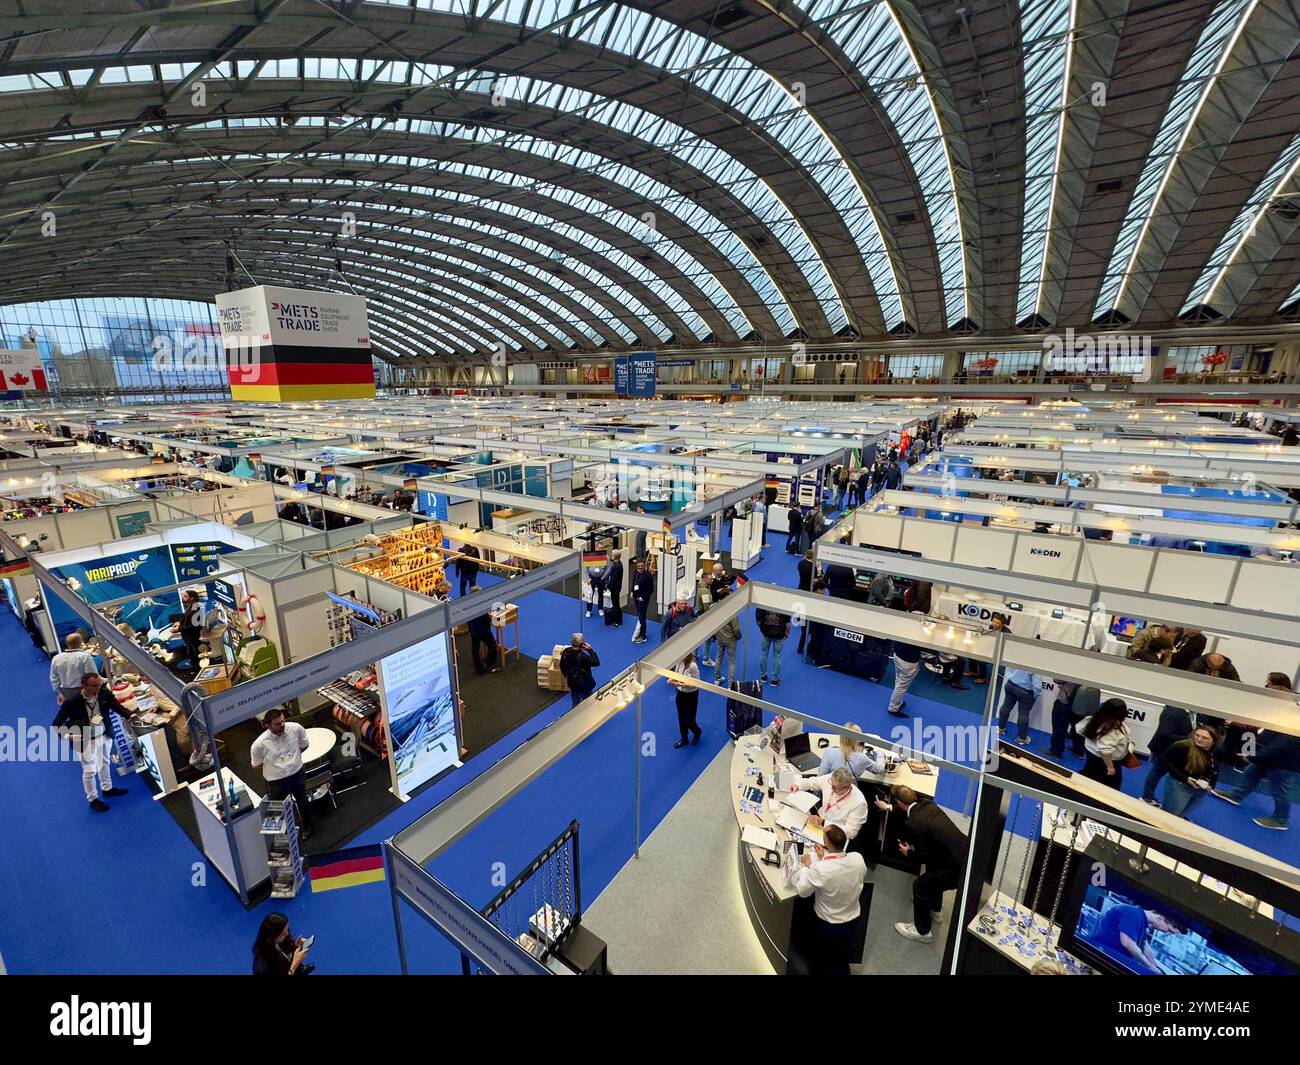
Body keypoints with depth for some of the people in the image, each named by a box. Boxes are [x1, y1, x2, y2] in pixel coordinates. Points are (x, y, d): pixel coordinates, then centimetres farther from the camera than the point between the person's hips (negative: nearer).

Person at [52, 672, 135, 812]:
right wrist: (67, 735, -32)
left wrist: (130, 716, -24)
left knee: (104, 764, 24)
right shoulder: (71, 701, -26)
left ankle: (107, 788, 46)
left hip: (104, 735, 4)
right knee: (89, 771, 10)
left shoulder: (105, 693, -17)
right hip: (85, 740, -4)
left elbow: (118, 706, -5)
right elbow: (57, 724, -15)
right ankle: (93, 799, 30)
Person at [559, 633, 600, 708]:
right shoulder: (583, 656, -35)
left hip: (572, 682, 6)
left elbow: (562, 666, 0)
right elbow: (596, 662, -24)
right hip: (584, 683, -6)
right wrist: (590, 650, -26)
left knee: (575, 701, 27)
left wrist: (566, 675, 18)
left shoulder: (566, 652, -16)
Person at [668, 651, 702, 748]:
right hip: (680, 693, 6)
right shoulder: (679, 662, -9)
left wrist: (684, 684, -30)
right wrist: (672, 680, -16)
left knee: (689, 719, 9)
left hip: (691, 695, -6)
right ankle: (684, 739, 39)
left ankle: (697, 733, 42)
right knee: (681, 718, 18)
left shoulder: (693, 666, -27)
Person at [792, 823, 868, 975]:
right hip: (852, 921, 4)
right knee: (842, 962, 29)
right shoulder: (858, 859, -23)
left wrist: (806, 866, -6)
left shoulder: (819, 869, -34)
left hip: (827, 925, -4)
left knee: (819, 963, 22)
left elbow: (802, 891, -16)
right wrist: (825, 860, -1)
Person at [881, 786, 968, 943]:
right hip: (968, 854, 8)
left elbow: (924, 856, -11)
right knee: (932, 871, 30)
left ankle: (922, 931, 23)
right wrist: (888, 807, 36)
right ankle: (934, 909, 50)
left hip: (959, 866, -8)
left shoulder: (912, 824, -19)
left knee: (920, 885, 7)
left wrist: (908, 852, 9)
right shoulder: (928, 804, 5)